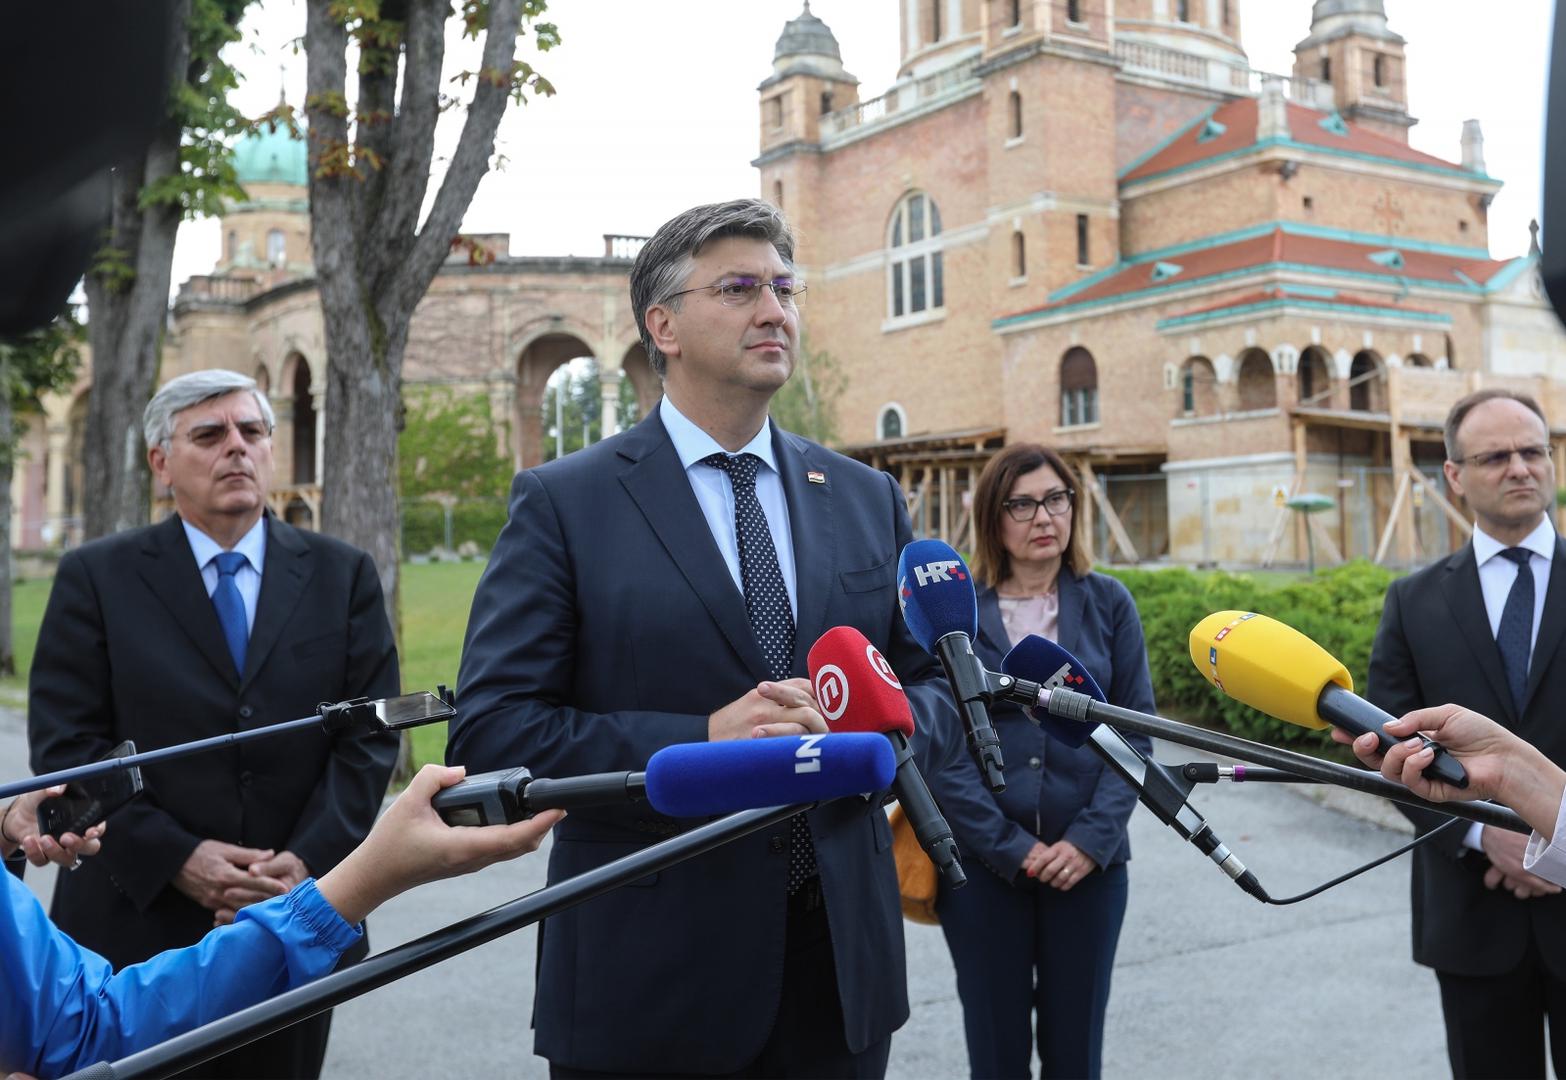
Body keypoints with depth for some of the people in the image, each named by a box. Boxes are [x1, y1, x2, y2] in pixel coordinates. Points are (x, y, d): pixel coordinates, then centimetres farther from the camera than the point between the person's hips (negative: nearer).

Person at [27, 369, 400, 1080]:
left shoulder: (343, 575, 5)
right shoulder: (96, 578, 2)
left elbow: (371, 734, 1)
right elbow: (64, 742, -4)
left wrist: (309, 861, -12)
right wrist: (176, 859, -13)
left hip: (298, 928, 2)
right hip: (136, 925, -1)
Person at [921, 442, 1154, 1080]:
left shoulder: (1107, 603, 3)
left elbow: (1135, 729, 2)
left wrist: (1092, 839, -10)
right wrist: (1010, 847, -12)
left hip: (1088, 860, 1)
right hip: (983, 861, -1)